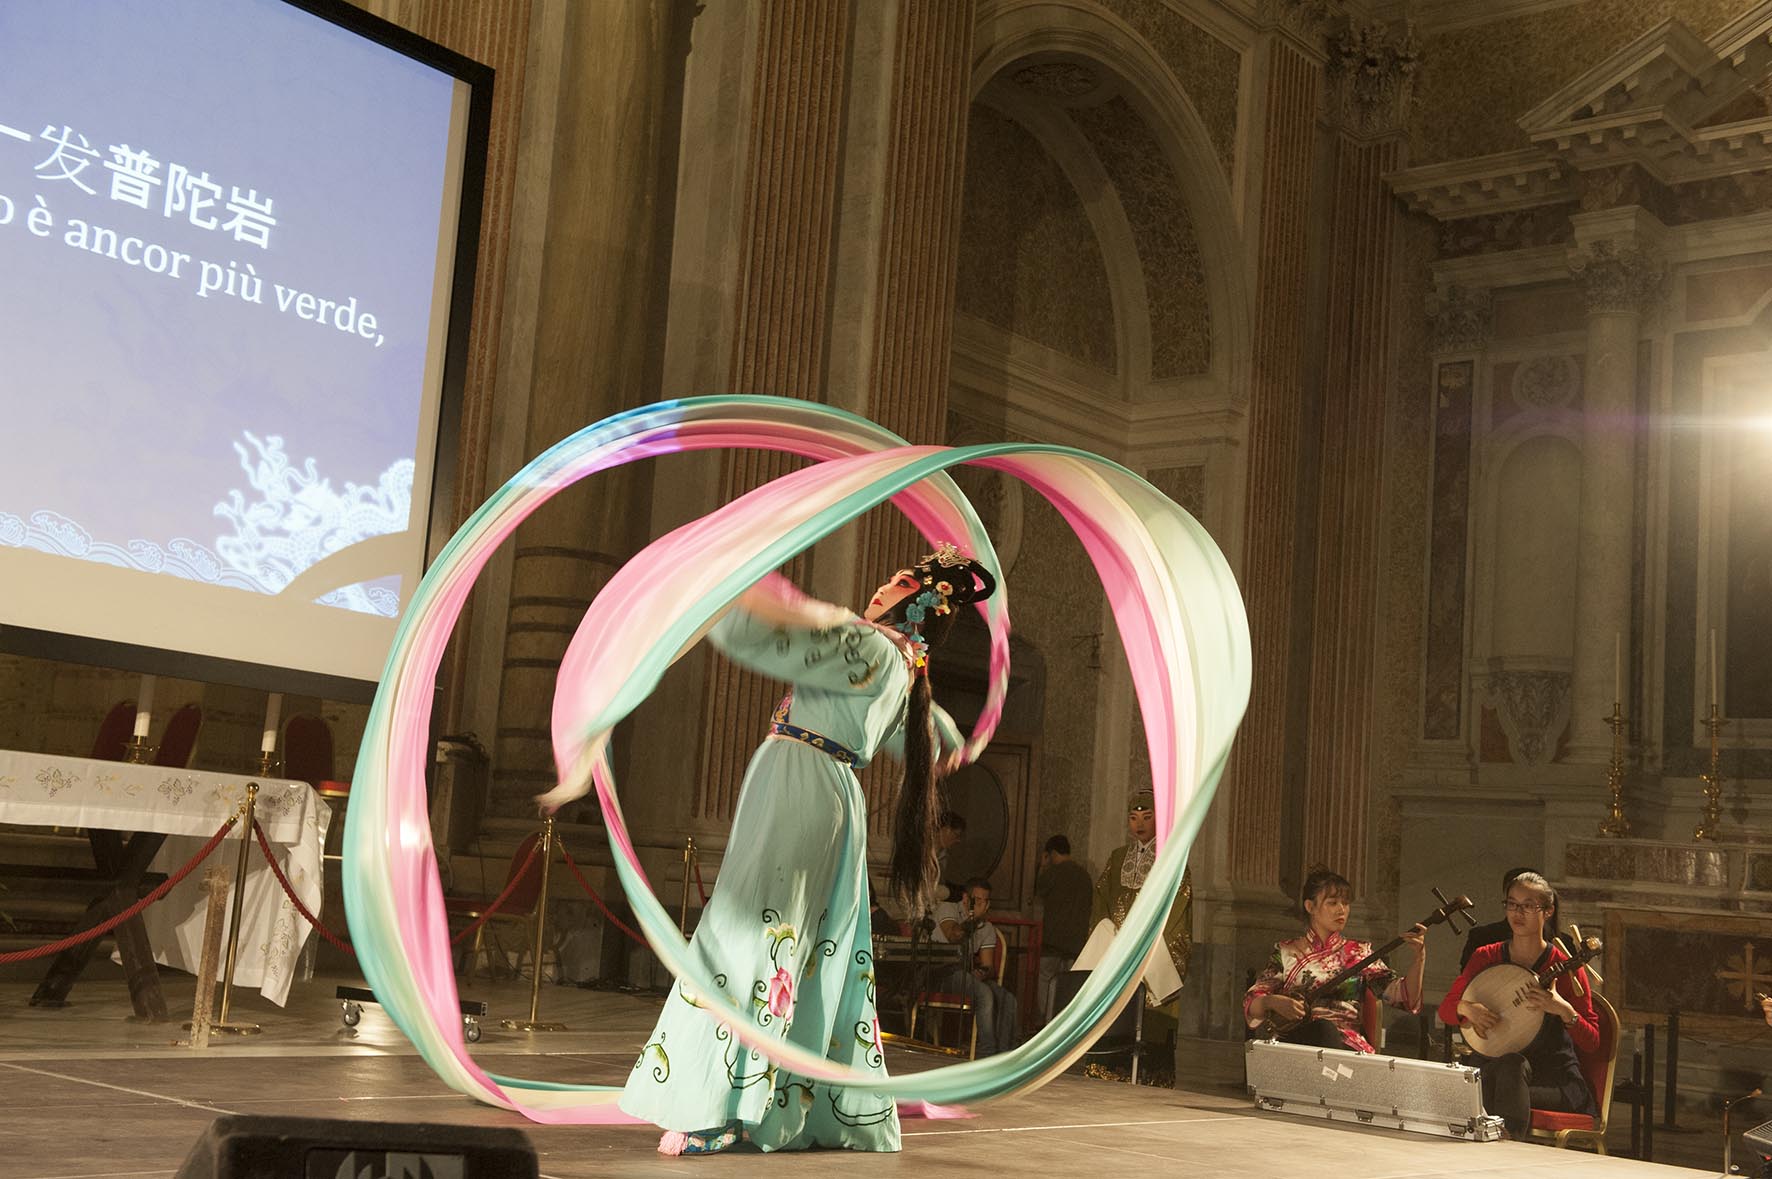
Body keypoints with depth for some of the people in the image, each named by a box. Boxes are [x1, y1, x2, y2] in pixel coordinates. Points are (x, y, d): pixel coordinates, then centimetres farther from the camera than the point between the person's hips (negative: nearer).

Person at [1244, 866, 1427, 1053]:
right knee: (1322, 1027, -34)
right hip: (1295, 1041, 0)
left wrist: (1420, 955, -13)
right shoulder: (1286, 952, 11)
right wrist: (1273, 1002, -17)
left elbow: (1406, 997, 2)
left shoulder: (1359, 953, 12)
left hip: (1347, 1046, 0)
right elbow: (1251, 1005, 6)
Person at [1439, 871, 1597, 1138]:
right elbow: (1445, 1010, 9)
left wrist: (1564, 1010, -27)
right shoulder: (1486, 957, 5)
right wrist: (1466, 1007, -14)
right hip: (1491, 1064, 2)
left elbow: (1592, 1043, -7)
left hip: (1553, 1081, -2)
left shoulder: (1563, 966, -6)